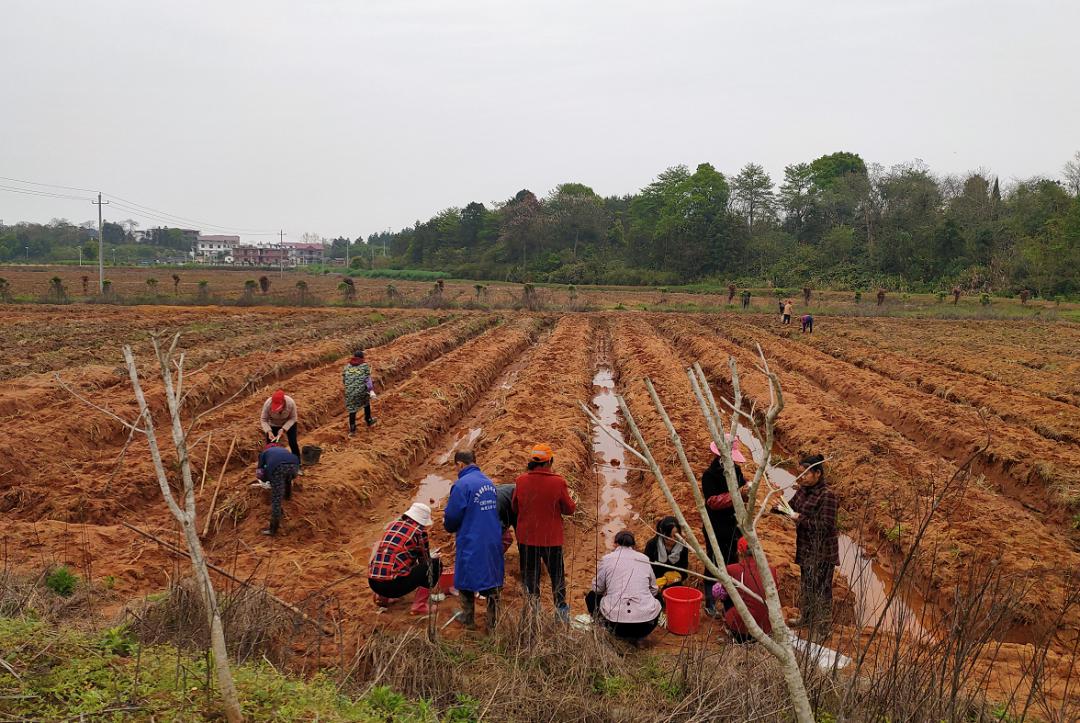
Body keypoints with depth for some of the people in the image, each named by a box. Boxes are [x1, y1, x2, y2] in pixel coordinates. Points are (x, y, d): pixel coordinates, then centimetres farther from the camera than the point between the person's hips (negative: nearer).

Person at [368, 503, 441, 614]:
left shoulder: (392, 524, 16)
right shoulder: (419, 532, -3)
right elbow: (425, 562, 10)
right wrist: (433, 557, 33)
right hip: (394, 584, -7)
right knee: (435, 564, 6)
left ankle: (382, 596, 21)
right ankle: (419, 606, 3)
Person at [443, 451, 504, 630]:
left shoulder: (462, 484, -16)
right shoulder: (489, 482, 6)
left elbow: (452, 516, -14)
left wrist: (449, 527, 10)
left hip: (471, 543, -6)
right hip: (493, 541, 6)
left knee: (467, 581, 12)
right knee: (491, 581, 11)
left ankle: (468, 619, 25)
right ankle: (493, 623, 14)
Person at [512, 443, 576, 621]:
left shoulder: (521, 481, -9)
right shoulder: (558, 482, -15)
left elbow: (514, 508, 5)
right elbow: (569, 509, -4)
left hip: (526, 539, 1)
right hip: (552, 539, -1)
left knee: (529, 575, 14)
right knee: (557, 575, 17)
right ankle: (561, 610, 24)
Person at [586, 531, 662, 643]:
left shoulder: (607, 559, 3)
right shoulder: (644, 559, 10)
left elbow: (598, 588, 10)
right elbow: (654, 590, 17)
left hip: (615, 618, -1)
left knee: (591, 596, 28)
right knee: (656, 604, 37)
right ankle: (636, 636, 15)